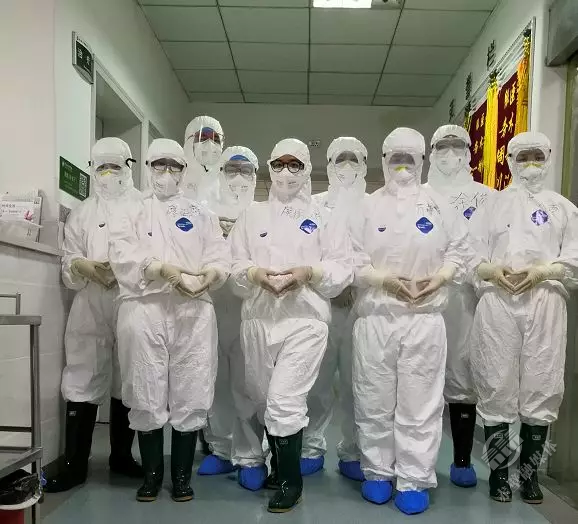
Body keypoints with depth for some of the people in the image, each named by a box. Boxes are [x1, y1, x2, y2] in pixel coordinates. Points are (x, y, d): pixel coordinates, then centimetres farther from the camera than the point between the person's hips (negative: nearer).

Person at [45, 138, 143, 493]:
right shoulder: (82, 212, 17)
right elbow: (69, 261, 11)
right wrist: (86, 267, -10)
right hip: (91, 308, 2)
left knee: (127, 383, 8)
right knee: (82, 383, -2)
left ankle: (121, 456, 23)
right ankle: (75, 464, 9)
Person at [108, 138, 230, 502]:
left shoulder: (202, 215, 18)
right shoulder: (132, 214, 15)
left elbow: (221, 261, 5)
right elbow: (124, 258, -3)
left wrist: (203, 278, -16)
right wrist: (172, 271, -15)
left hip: (194, 312, 1)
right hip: (144, 311, 0)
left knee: (190, 396, 1)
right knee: (147, 396, 2)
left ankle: (182, 475, 16)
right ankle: (152, 474, 18)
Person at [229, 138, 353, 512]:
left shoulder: (325, 217, 9)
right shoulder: (252, 216, 16)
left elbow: (343, 269, 2)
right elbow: (233, 263, 8)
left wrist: (307, 273, -15)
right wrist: (256, 273, -12)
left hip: (304, 319, -3)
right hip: (258, 319, 4)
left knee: (284, 401, -11)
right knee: (263, 400, 11)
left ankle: (290, 479, 9)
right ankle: (277, 462, 34)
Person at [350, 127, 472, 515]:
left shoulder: (439, 206, 8)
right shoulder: (368, 207, 5)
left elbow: (461, 251, 9)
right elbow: (351, 258, -1)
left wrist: (437, 280, -8)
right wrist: (386, 280, -14)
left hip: (425, 319, 0)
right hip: (376, 318, 0)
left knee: (420, 404, 4)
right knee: (374, 401, 8)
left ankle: (414, 480, 17)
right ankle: (377, 472, 26)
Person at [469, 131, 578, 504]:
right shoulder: (492, 203, 16)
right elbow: (470, 251, 6)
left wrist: (542, 271, -13)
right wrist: (491, 270, -13)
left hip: (545, 303, 1)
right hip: (497, 303, 0)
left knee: (542, 389, 1)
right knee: (497, 388, 0)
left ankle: (530, 473, 18)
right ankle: (499, 472, 14)